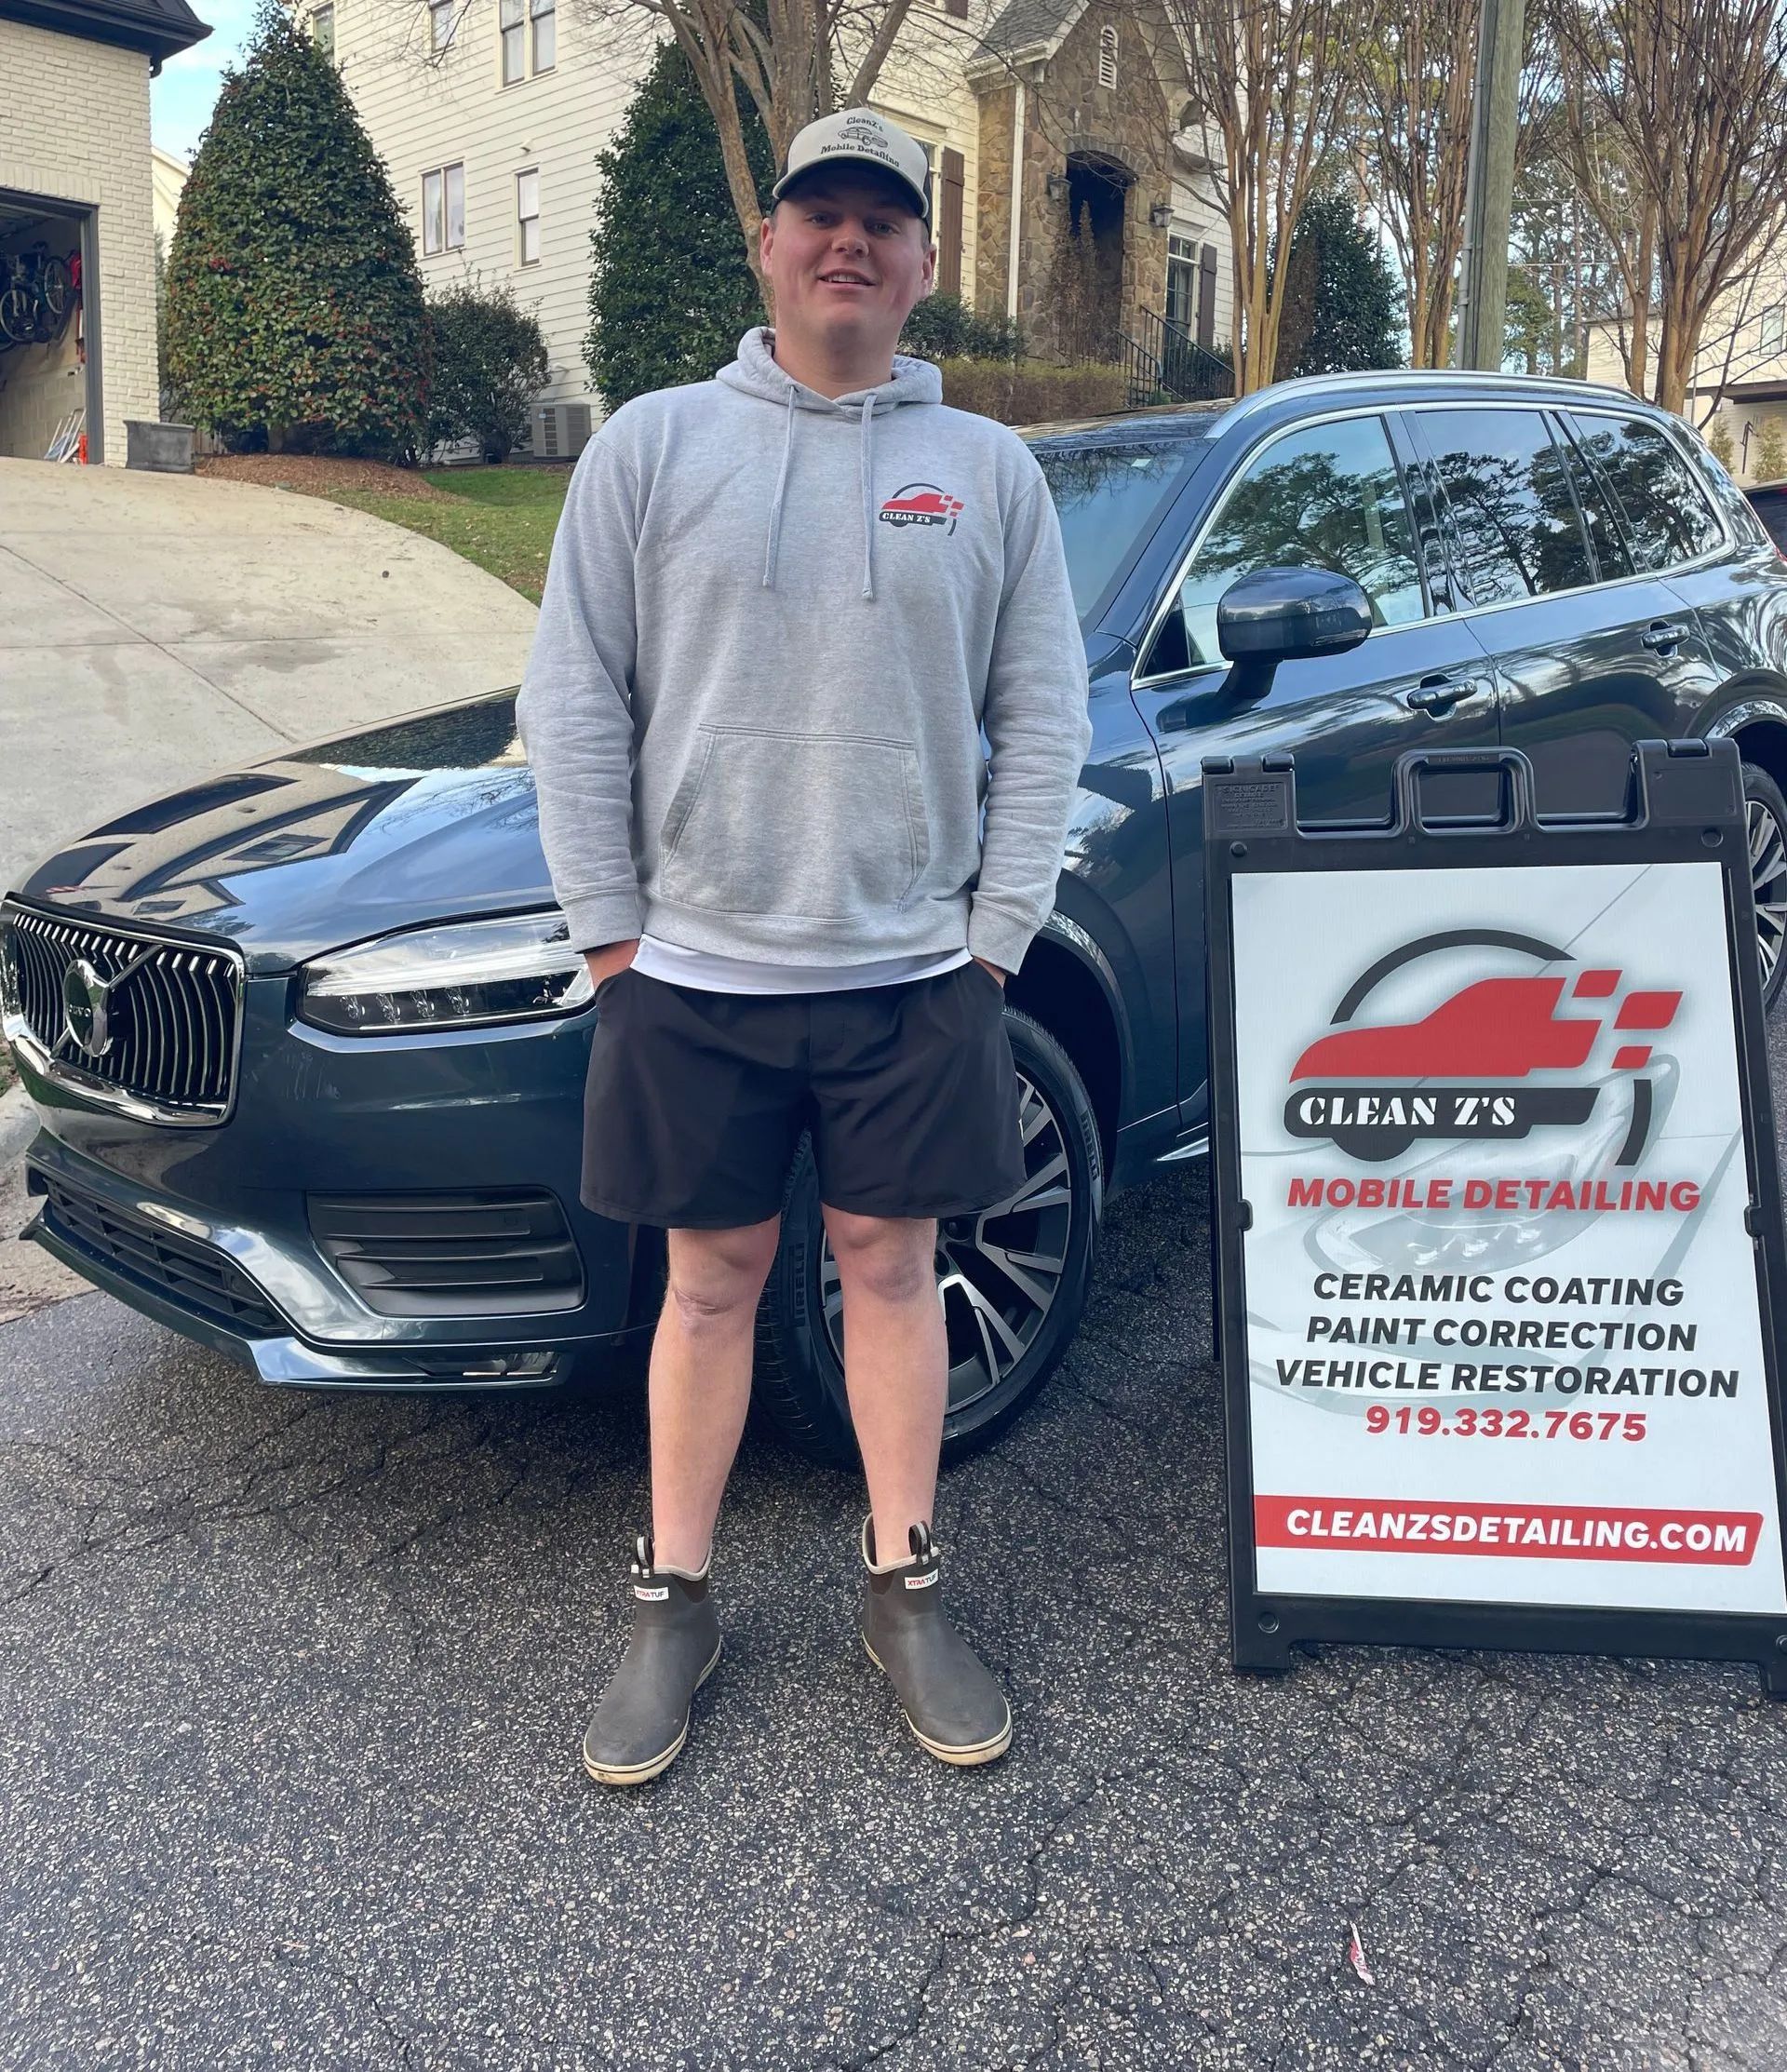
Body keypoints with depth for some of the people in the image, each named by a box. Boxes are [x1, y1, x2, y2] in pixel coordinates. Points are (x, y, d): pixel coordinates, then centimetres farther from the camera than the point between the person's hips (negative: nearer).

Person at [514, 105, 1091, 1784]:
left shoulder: (987, 469, 7)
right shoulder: (653, 446, 4)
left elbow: (1040, 723, 6)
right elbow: (575, 705, 2)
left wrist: (995, 935, -1)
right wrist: (608, 930, -4)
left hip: (914, 972, 1)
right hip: (698, 969, 0)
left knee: (890, 1268, 10)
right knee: (712, 1281, 9)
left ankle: (904, 1591, 25)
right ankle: (673, 1603, 24)